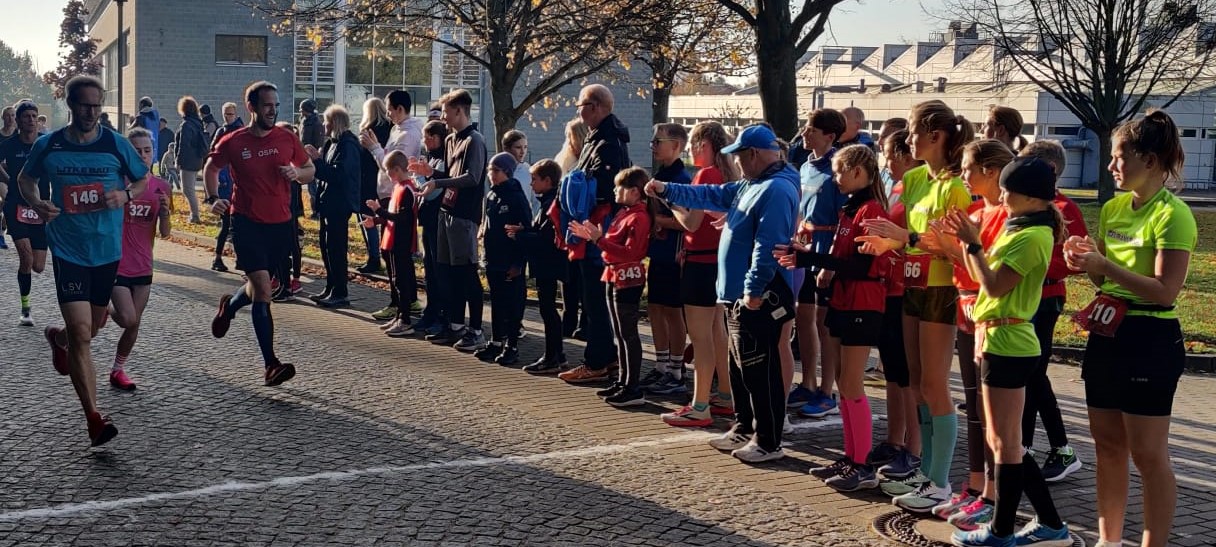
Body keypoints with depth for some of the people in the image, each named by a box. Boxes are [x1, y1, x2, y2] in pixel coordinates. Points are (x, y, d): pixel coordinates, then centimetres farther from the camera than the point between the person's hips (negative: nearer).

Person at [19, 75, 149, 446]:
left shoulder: (115, 144, -3)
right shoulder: (48, 146, -2)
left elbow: (143, 180, 9)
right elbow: (25, 179, 14)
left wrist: (125, 195, -13)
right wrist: (37, 203, -7)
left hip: (108, 249, 3)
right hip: (68, 250, -2)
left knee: (94, 324, 20)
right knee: (81, 331, -14)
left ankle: (57, 337, 58)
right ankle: (94, 419, -10)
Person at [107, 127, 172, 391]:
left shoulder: (162, 187, 0)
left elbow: (164, 233, 2)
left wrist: (165, 212, -14)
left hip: (143, 267, 4)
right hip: (116, 264, -4)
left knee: (134, 324, 9)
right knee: (128, 320, -12)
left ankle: (118, 370, 28)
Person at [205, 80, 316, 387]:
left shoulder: (287, 138, 1)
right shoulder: (233, 142, -4)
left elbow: (310, 170, 12)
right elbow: (211, 167, 13)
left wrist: (297, 173, -10)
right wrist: (213, 198, -2)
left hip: (281, 224, 4)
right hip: (247, 223, -4)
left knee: (259, 286, 17)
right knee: (263, 292, -12)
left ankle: (229, 306, 53)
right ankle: (271, 365, -8)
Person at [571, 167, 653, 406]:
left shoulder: (638, 217, -17)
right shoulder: (623, 213, 13)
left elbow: (630, 252, -25)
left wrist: (599, 239, -27)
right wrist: (592, 235, 8)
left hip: (628, 279, -10)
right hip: (614, 277, 10)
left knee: (628, 334, -6)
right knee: (620, 334, 15)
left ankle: (633, 389, -3)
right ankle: (624, 381, 24)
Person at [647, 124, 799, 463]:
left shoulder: (776, 190, -18)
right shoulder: (752, 184, 16)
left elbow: (767, 247, -25)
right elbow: (714, 196, 26)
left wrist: (754, 291, -25)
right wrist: (667, 192, 25)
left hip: (759, 298, -11)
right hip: (740, 295, 11)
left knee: (759, 371, -4)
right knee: (740, 368, 18)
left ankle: (768, 442, 4)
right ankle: (744, 429, 30)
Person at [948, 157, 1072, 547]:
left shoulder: (1032, 236, -16)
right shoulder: (1021, 229, 15)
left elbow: (995, 286, -18)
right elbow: (986, 278, 16)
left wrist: (972, 243, -11)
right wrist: (968, 241, 9)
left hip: (1006, 342, -10)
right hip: (997, 339, 10)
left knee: (1005, 443, 0)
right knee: (1006, 442, 15)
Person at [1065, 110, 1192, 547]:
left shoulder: (1172, 215, -13)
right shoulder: (1113, 208, 9)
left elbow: (1165, 291, -18)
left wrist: (1105, 265, -22)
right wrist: (1086, 261, -4)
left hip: (1149, 340, -8)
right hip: (1106, 333, 8)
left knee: (1148, 455, -1)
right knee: (1107, 447, 13)